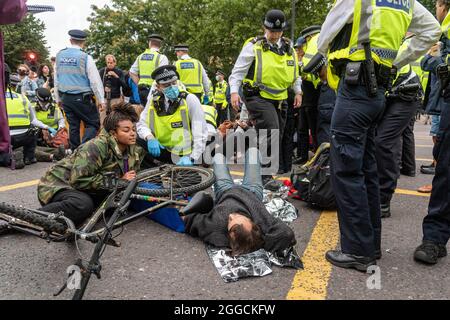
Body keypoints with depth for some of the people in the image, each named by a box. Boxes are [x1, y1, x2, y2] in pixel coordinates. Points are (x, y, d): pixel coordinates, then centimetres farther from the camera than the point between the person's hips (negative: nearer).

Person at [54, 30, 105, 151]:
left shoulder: (60, 55, 7)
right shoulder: (85, 57, -11)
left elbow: (56, 79, 13)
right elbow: (95, 81, -10)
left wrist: (58, 98, 21)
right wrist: (101, 100, -3)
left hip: (65, 98, 6)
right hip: (82, 98, -5)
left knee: (73, 126, 14)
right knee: (93, 124, 2)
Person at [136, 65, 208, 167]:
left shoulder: (190, 99, -13)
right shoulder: (154, 100, -1)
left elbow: (200, 134, -17)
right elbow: (142, 124, 3)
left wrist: (191, 159, -28)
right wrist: (150, 138, -21)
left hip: (185, 154, -3)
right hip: (163, 150, 4)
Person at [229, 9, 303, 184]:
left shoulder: (289, 48, 12)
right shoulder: (253, 46, -4)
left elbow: (295, 73, 24)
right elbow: (238, 71, -3)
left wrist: (298, 91, 14)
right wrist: (234, 91, -14)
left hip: (279, 99, 6)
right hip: (258, 97, -6)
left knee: (276, 136, 9)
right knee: (271, 132, -23)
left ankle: (264, 172, 25)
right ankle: (266, 174, -15)